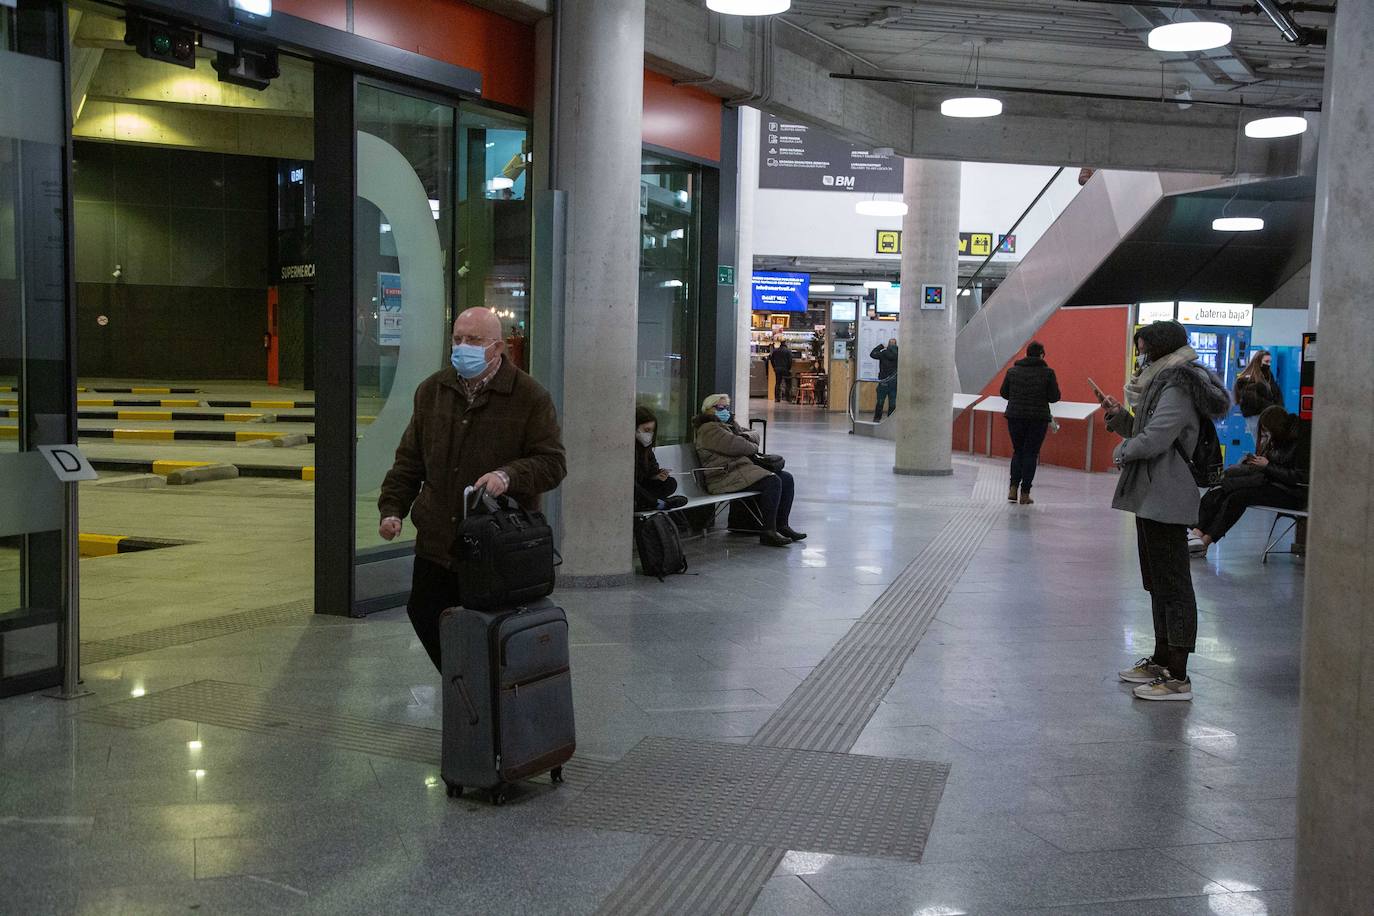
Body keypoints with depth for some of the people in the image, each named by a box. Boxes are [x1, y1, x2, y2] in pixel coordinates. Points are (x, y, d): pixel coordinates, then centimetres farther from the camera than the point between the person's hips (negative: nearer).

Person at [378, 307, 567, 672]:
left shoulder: (530, 396, -8)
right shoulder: (432, 391, 8)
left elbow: (553, 463, -9)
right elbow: (409, 460, 14)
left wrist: (509, 475, -26)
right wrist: (392, 507, 4)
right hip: (437, 539, 5)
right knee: (424, 615, 14)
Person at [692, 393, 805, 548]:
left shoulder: (729, 424, 26)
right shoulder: (709, 428, -7)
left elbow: (755, 434, 22)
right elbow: (735, 445, -17)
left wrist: (746, 436, -1)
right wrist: (753, 447, 1)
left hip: (744, 468, 11)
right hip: (725, 476, -11)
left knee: (787, 478, 0)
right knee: (772, 481, -27)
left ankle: (782, 525, 2)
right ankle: (768, 532, -26)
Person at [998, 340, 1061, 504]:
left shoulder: (1012, 371, 3)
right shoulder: (1047, 372, -5)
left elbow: (1004, 393, 7)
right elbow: (1054, 397, -5)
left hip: (1015, 416, 2)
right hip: (1038, 418, -2)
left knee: (1018, 451, 15)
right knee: (1031, 453, 4)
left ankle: (1013, 489, 3)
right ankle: (1025, 493, 3)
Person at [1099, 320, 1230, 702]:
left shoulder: (1177, 390, -15)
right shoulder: (1164, 383, 18)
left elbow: (1154, 440, -24)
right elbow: (1142, 432, 21)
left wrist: (1123, 451, -5)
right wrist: (1118, 414, 6)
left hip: (1166, 500, -11)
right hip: (1153, 498, 11)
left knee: (1173, 585, -7)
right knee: (1159, 583, 18)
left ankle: (1178, 678, -3)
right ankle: (1161, 661, 30)